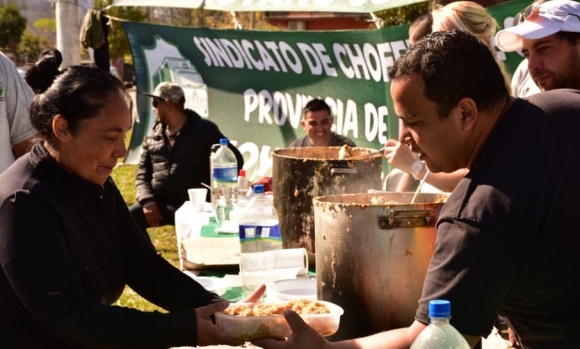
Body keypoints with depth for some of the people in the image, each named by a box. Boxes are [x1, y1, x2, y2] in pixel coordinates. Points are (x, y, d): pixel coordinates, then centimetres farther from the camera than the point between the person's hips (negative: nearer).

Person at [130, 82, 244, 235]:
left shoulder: (204, 130, 1)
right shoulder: (153, 135, 14)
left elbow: (235, 159, 0)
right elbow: (142, 174, 13)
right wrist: (148, 201, -5)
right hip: (159, 203, 4)